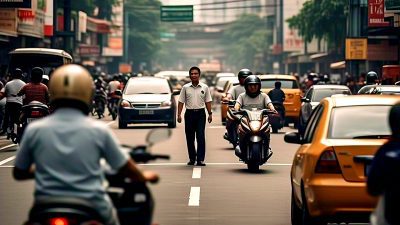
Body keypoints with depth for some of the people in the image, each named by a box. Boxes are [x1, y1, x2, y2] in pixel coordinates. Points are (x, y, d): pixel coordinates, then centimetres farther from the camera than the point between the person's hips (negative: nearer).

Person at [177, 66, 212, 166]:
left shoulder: (204, 87, 6)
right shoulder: (185, 88, 5)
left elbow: (208, 101, 9)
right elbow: (181, 102, 5)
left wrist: (210, 114, 2)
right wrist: (179, 114, -3)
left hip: (200, 113, -1)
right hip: (189, 113, 1)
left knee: (201, 137, -8)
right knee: (190, 138, 5)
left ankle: (200, 159, -9)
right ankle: (192, 158, 16)